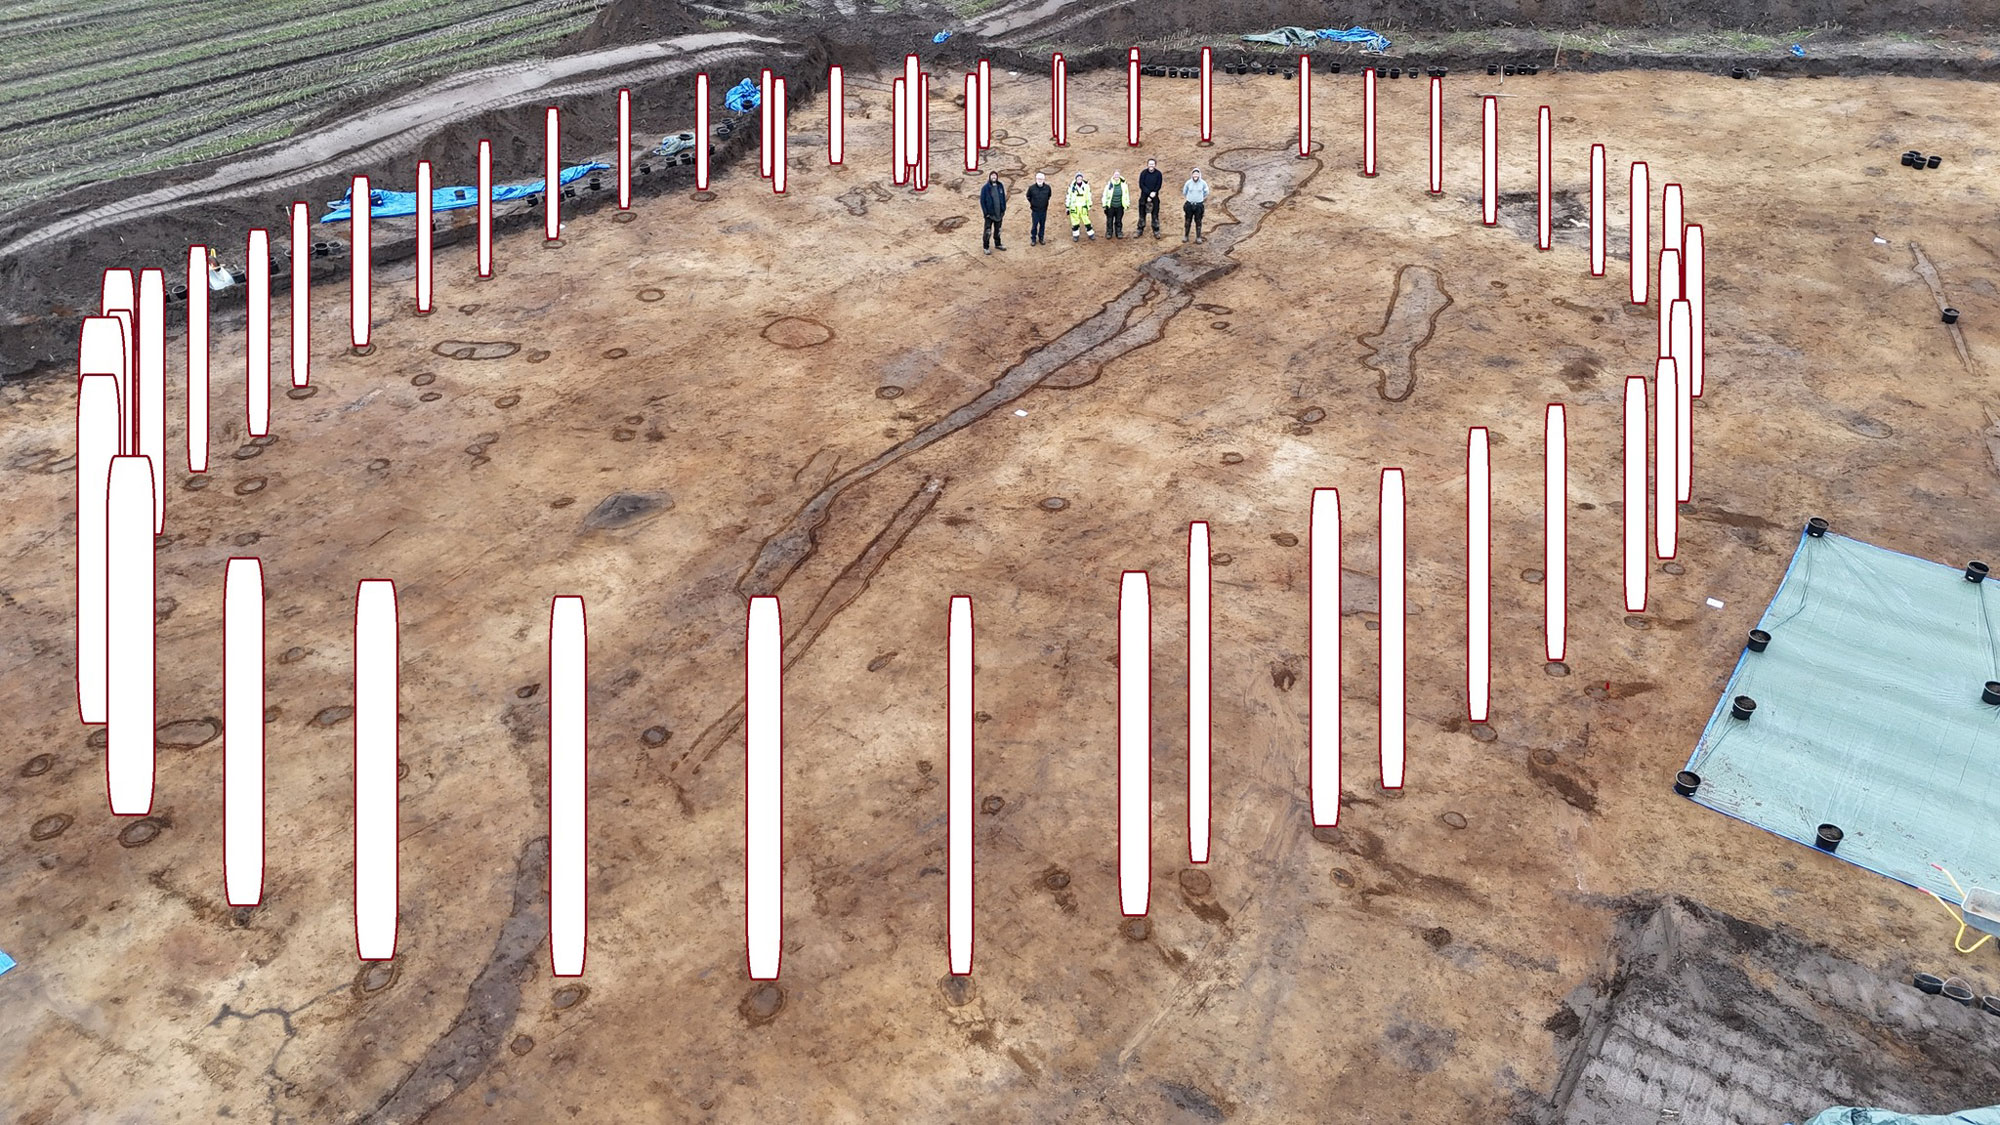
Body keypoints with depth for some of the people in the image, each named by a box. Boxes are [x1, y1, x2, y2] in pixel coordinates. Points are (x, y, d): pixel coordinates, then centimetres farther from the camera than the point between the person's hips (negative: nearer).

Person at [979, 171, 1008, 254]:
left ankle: (997, 244, 35)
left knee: (998, 230, 18)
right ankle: (986, 247, 10)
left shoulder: (1000, 186, 2)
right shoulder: (985, 188, -11)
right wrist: (985, 212, -14)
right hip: (989, 214, -4)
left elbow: (1003, 198, 9)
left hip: (999, 213, 4)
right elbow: (982, 201, -9)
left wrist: (1004, 209, 3)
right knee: (987, 231, -1)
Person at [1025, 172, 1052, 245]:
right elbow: (1028, 196, 5)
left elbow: (1049, 195, 12)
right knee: (1034, 225, 4)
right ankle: (1033, 239, 18)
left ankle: (1041, 238, 26)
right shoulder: (1032, 188, -14)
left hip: (1044, 210, 2)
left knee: (1042, 225, 11)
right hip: (1035, 211, -2)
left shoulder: (1047, 188, -9)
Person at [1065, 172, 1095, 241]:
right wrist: (1067, 207, 1)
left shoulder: (1086, 186, -3)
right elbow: (1068, 197, 0)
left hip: (1083, 207, 1)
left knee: (1086, 220, 1)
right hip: (1074, 207, -1)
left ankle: (1091, 234, 13)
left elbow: (1089, 196, 8)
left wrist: (1089, 206, 11)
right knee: (1075, 221, 5)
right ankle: (1075, 235, 19)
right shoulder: (1072, 186, -8)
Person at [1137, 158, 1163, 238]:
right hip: (1144, 196, 1)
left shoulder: (1158, 174, -5)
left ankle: (1156, 231, 9)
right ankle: (1140, 230, 18)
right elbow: (1141, 185, -9)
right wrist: (1149, 193, -18)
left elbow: (1159, 186, -5)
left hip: (1154, 197, -1)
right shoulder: (1143, 173, -5)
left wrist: (1153, 194, -18)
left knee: (1155, 214, 2)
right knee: (1142, 214, 7)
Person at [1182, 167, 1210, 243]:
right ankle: (1185, 236, 19)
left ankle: (1198, 237, 13)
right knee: (1187, 221, 7)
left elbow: (1206, 194, 9)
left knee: (1198, 222, 4)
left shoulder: (1203, 183, -7)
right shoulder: (1188, 183, -7)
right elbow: (1184, 193, 9)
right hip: (1189, 205, 1)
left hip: (1199, 205, -1)